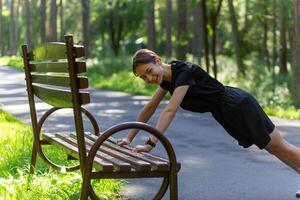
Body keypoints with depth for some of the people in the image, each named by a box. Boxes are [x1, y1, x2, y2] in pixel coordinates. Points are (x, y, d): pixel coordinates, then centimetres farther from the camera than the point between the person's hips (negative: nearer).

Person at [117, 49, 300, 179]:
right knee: (274, 149, 18)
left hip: (240, 106, -9)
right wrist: (129, 138, 6)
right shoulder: (167, 77, -2)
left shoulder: (184, 72, -29)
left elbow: (170, 111, -37)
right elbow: (150, 108, 7)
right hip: (226, 112, 9)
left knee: (279, 147, 4)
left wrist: (150, 144, -42)